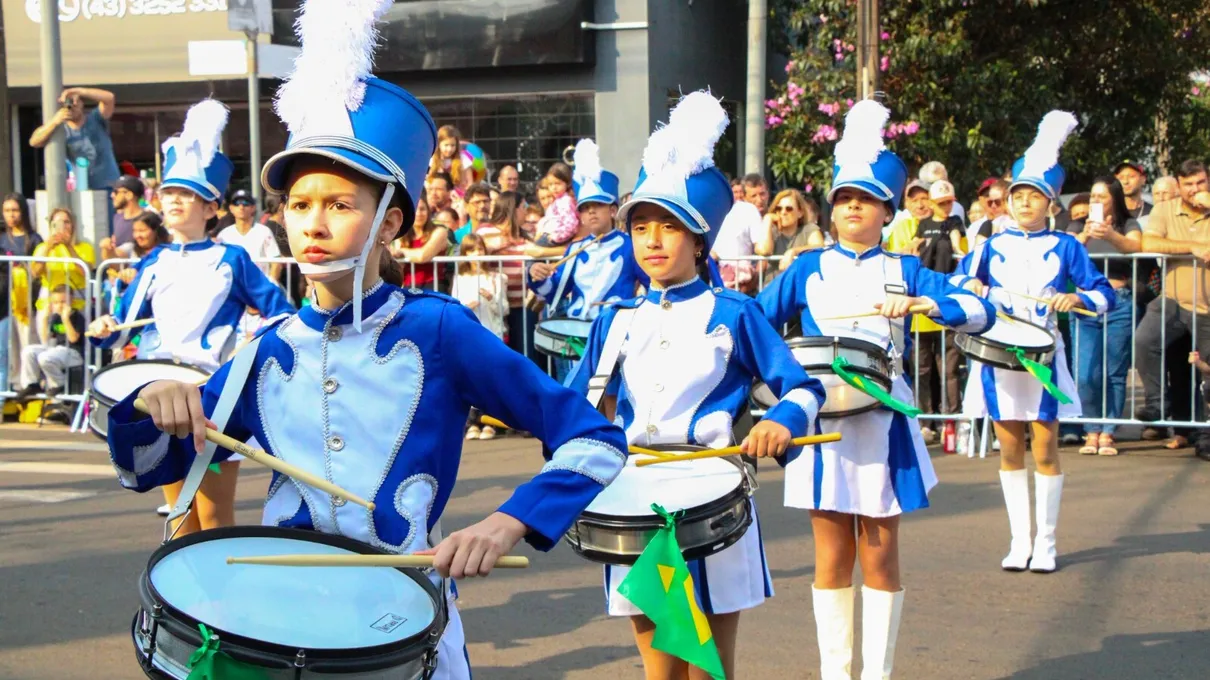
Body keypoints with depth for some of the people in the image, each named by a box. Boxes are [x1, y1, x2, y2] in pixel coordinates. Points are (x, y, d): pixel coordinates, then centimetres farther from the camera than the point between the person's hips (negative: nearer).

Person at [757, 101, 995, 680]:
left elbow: (980, 311, -7)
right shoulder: (809, 270, 8)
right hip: (821, 421, 0)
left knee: (879, 555, 6)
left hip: (883, 424, 0)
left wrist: (919, 303, -24)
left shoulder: (905, 272, 6)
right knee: (831, 559, 5)